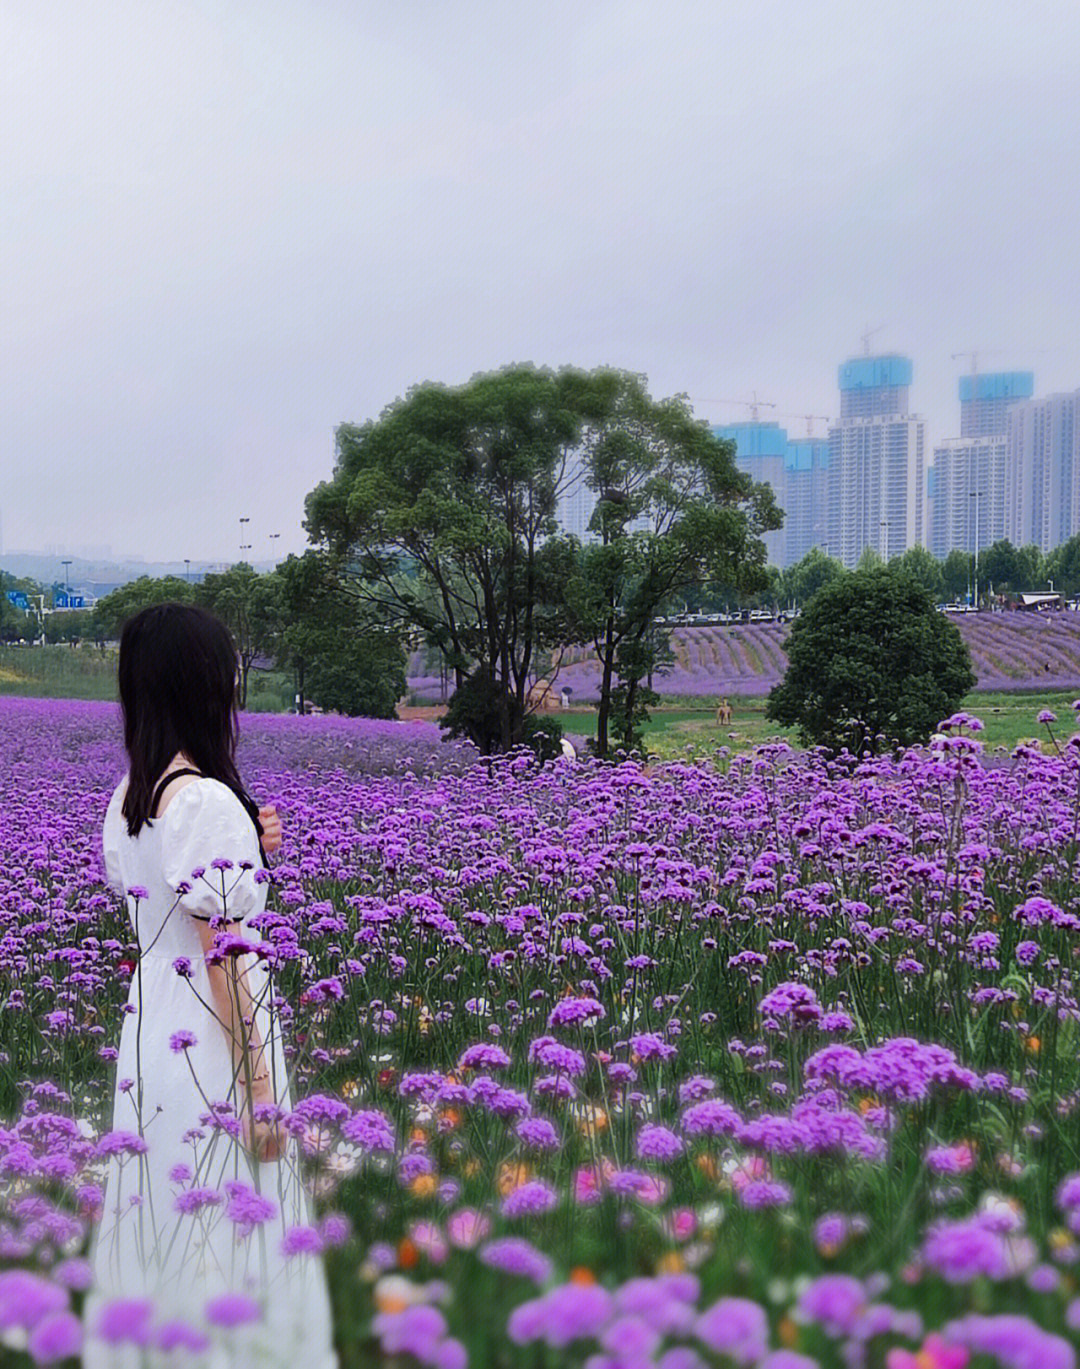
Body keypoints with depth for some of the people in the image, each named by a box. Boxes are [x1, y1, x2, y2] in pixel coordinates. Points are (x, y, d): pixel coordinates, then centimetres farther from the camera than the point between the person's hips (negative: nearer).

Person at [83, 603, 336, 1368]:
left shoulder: (129, 795, 6)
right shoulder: (205, 799, -20)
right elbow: (223, 956, -21)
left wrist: (245, 848, 8)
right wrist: (261, 1089, -18)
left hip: (149, 1035, 9)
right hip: (212, 1049, -9)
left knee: (163, 1233, 17)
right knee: (227, 1237, 1)